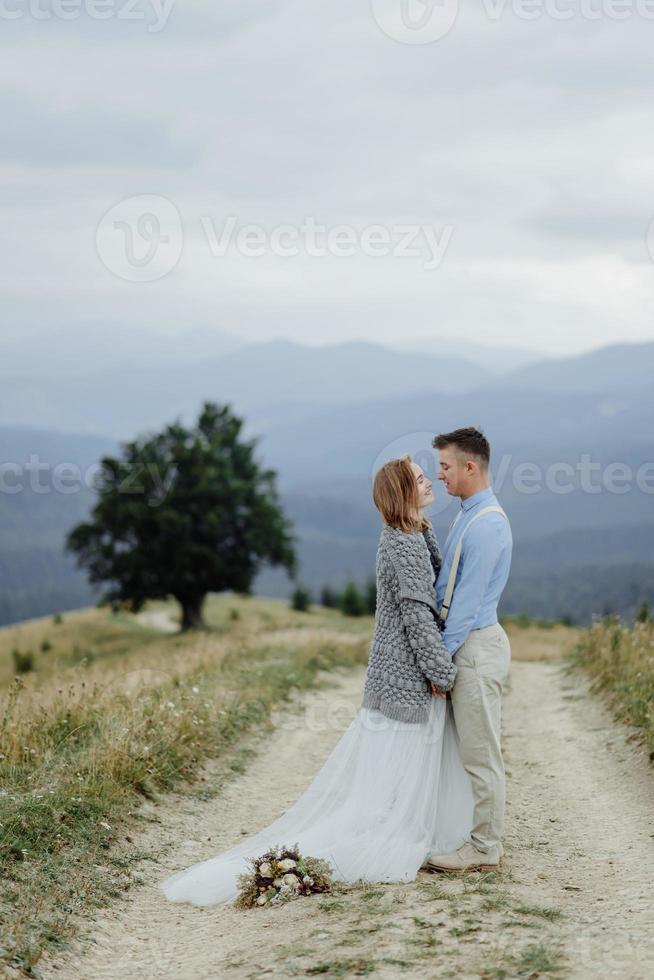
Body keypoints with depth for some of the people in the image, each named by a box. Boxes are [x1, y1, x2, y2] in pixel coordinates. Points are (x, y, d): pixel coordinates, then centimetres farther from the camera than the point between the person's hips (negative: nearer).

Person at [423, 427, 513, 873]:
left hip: (477, 645, -10)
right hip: (466, 642, 10)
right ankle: (481, 838, 21)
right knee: (473, 750, 14)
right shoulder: (467, 516, 14)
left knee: (481, 753, -3)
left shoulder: (487, 523, -18)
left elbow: (469, 598, -19)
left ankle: (485, 849, 3)